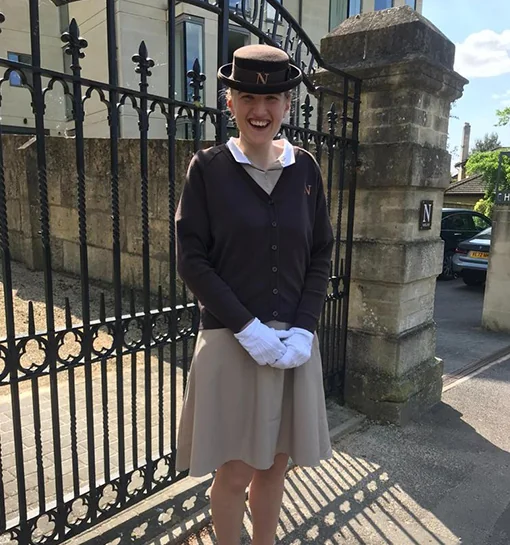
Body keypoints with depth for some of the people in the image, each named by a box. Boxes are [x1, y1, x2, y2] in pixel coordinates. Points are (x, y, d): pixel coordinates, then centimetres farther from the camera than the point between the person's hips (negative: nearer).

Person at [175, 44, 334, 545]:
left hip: (294, 341, 3)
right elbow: (191, 260, -7)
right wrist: (249, 329, -14)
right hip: (230, 342, -3)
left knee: (275, 465, 16)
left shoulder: (305, 169, 5)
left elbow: (320, 256, 6)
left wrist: (302, 330, -7)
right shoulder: (208, 168, -3)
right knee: (235, 472, 8)